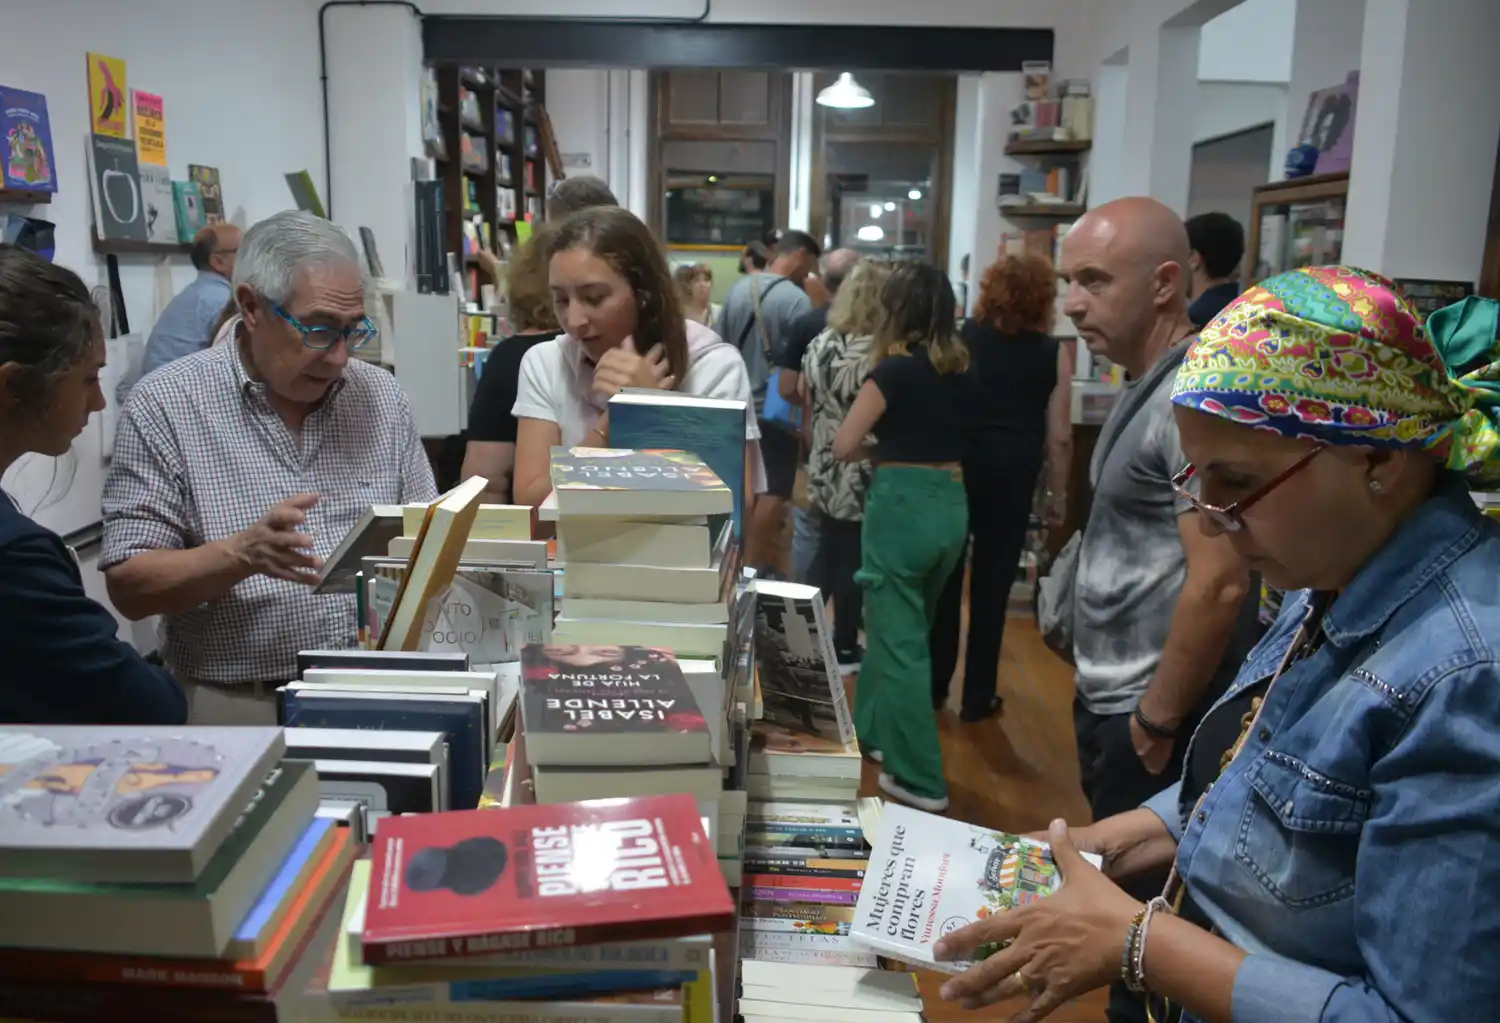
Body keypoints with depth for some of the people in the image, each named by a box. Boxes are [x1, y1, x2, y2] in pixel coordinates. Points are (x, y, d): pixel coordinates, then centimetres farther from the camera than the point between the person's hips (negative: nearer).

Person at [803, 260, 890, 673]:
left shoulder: (820, 344, 3)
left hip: (825, 469, 6)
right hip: (863, 474, -6)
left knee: (828, 553, 19)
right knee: (854, 560, 6)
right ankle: (845, 650, 17)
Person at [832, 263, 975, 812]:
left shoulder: (896, 369, -11)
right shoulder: (960, 370, 7)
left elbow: (843, 445, -12)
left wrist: (881, 445, 5)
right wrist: (902, 440, 5)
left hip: (901, 505, -7)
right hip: (951, 506, 7)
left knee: (900, 641, 2)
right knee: (905, 627, 22)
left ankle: (920, 779, 6)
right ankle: (875, 729, 38)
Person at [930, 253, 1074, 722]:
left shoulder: (963, 337, 2)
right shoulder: (1053, 353, -1)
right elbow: (1059, 437, -3)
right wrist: (1057, 496, 7)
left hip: (954, 462, 1)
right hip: (1012, 470, -1)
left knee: (946, 573, 15)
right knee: (992, 581, 9)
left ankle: (934, 683, 25)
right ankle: (977, 697, 19)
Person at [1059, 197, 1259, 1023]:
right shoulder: (1146, 385, 9)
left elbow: (1219, 583, -25)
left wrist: (1157, 719, -16)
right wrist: (1114, 702, 17)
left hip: (1148, 713, -9)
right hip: (1113, 697, 9)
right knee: (1122, 891, 22)